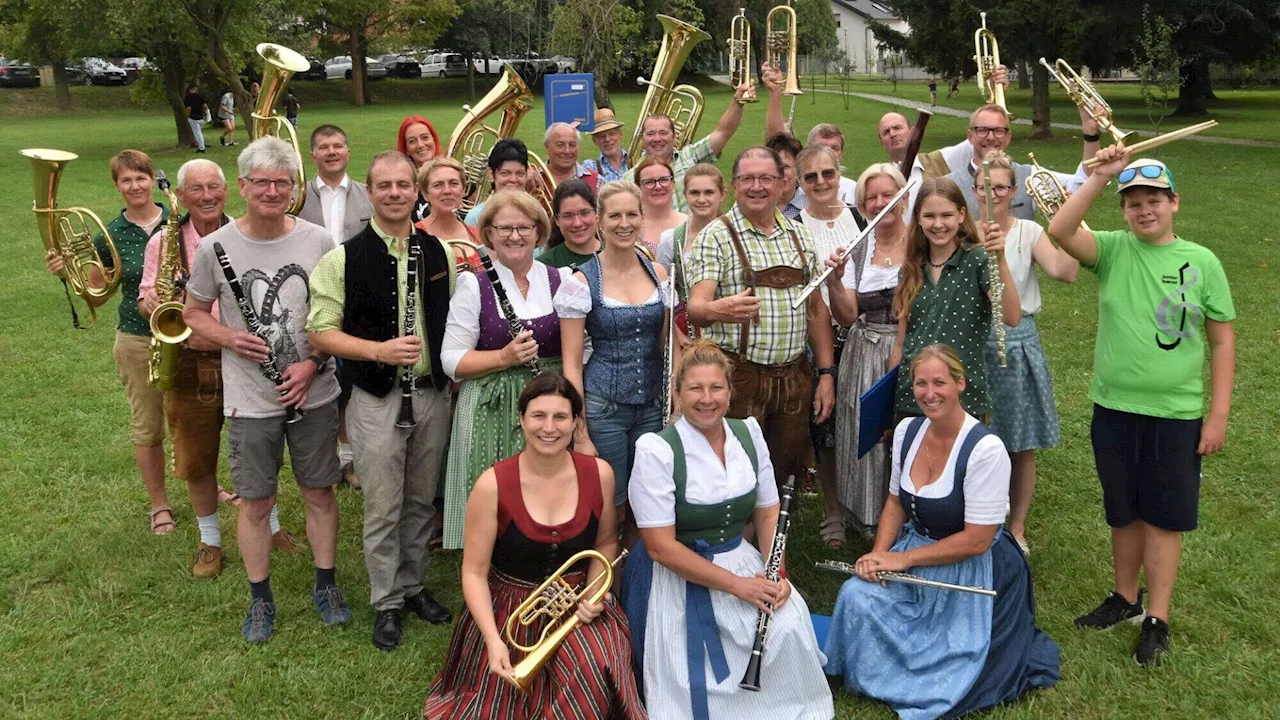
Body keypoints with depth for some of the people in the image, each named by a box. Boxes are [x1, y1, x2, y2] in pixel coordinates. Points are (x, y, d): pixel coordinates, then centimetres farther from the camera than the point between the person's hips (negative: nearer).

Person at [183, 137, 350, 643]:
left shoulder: (319, 241, -5)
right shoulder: (216, 248, -7)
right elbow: (194, 313, 5)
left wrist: (313, 363, -11)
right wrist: (229, 338, -15)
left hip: (314, 393, 1)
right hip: (250, 401, -1)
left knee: (320, 492, 12)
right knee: (256, 502, 9)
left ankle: (326, 586, 30)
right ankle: (260, 599, 27)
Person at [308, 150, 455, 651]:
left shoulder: (438, 252, 4)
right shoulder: (343, 258, -8)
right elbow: (320, 332, -10)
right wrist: (379, 350, -22)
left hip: (432, 393, 4)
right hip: (377, 399, -3)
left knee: (421, 502, 16)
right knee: (383, 509, 5)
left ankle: (413, 586, 34)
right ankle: (386, 603, 22)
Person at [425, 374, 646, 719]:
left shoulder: (599, 474, -8)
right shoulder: (493, 485, -16)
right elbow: (474, 572, -10)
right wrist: (493, 641, -22)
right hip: (510, 608, -1)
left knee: (598, 675, -26)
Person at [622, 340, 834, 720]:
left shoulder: (748, 432, 1)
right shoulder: (656, 450, -17)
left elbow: (767, 513, 9)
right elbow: (661, 547, -18)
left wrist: (777, 573, -8)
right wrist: (737, 585, -19)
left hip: (741, 558, 5)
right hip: (679, 577, -5)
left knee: (789, 624, -18)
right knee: (701, 686, -20)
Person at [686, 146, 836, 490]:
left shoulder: (799, 236, 11)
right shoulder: (715, 236, -5)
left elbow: (817, 308, 14)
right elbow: (696, 307, -16)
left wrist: (827, 374, 8)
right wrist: (718, 310, -39)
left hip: (794, 377, 5)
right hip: (739, 378, -4)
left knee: (789, 473, 11)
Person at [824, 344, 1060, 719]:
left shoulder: (986, 448, -23)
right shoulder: (907, 430, -1)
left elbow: (976, 540, -21)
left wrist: (903, 559, -19)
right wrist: (878, 555, -8)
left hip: (972, 571, -6)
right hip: (915, 553, 6)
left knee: (945, 682, -16)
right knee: (855, 596, -20)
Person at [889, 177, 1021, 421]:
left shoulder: (977, 259, -7)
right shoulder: (911, 269, 6)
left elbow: (1012, 318, -21)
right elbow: (901, 341, 11)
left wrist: (1001, 259, -31)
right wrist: (885, 400, 11)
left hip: (964, 400, -4)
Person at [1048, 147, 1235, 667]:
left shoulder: (1202, 262, -3)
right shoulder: (1114, 250, -1)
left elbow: (1222, 340, 0)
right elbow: (1060, 230, -20)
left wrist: (1218, 415, -4)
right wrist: (1101, 175, -24)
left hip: (1177, 414, -2)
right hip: (1114, 408, 2)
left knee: (1163, 516, 6)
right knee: (1123, 512, 16)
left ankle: (1157, 619, 19)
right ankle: (1125, 599, 34)